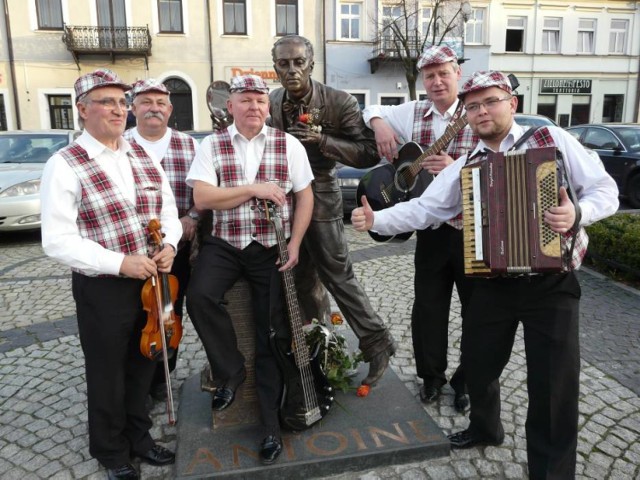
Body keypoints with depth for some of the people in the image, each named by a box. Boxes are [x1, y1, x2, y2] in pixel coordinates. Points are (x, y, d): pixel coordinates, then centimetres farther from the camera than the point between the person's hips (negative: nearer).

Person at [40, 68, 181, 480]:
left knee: (143, 364, 20)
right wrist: (120, 263, -25)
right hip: (102, 288, -5)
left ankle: (138, 435, 44)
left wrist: (169, 245, -9)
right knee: (108, 374, 13)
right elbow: (58, 240, -17)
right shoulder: (65, 166, -12)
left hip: (152, 281, 5)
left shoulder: (142, 156, 6)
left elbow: (169, 208, 10)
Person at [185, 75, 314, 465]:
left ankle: (271, 424, 18)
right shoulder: (212, 145, 2)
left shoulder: (288, 144, 3)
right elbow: (202, 198, -9)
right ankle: (231, 371, 0)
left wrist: (295, 244, -9)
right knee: (200, 297, -28)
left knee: (272, 333, 3)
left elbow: (305, 197, 2)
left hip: (273, 248, 0)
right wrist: (255, 188, -16)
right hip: (224, 244, 0)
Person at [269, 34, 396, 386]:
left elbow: (369, 153, -15)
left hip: (320, 201, -5)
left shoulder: (339, 102, -11)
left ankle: (376, 342, 15)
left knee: (337, 275, -1)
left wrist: (322, 140, -26)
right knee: (301, 277, 16)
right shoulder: (269, 104, 3)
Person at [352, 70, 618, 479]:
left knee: (555, 385, 1)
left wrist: (579, 213, -24)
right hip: (494, 284, 3)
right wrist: (375, 219, -15)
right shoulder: (465, 168, 5)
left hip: (553, 283, -3)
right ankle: (486, 427, 46)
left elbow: (605, 189, -2)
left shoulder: (553, 139, -3)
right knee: (479, 365, 15)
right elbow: (422, 210, -1)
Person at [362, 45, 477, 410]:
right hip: (431, 229, 3)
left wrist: (457, 168, -28)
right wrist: (380, 124, -3)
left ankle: (468, 381, 29)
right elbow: (373, 110, 19)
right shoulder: (412, 114, 5)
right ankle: (432, 375, 31)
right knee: (428, 307, 11)